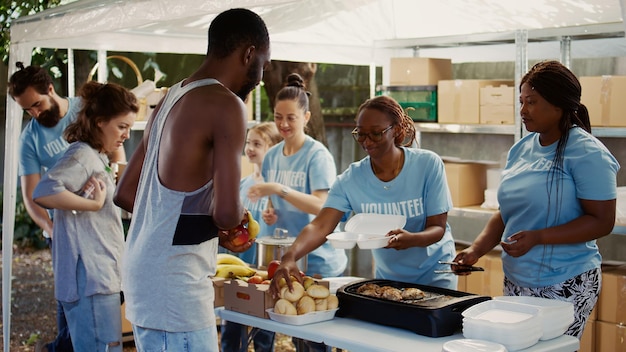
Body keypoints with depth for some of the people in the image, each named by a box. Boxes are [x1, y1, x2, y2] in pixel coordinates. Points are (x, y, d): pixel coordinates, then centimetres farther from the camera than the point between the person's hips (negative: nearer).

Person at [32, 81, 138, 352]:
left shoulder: (97, 158, 20)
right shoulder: (81, 155, -12)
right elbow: (43, 192, -30)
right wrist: (94, 204, -22)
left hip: (101, 279, 10)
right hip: (90, 281, -10)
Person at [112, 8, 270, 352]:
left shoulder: (169, 100, 13)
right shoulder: (226, 105, -14)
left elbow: (124, 194, 18)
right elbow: (227, 213, -22)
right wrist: (236, 220, 3)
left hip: (142, 269, 9)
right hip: (174, 282, -9)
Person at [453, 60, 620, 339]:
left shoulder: (586, 153, -11)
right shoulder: (520, 150, 9)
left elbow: (602, 221, -14)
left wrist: (537, 237, -22)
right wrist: (476, 250, 1)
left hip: (564, 285, -6)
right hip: (516, 281, 7)